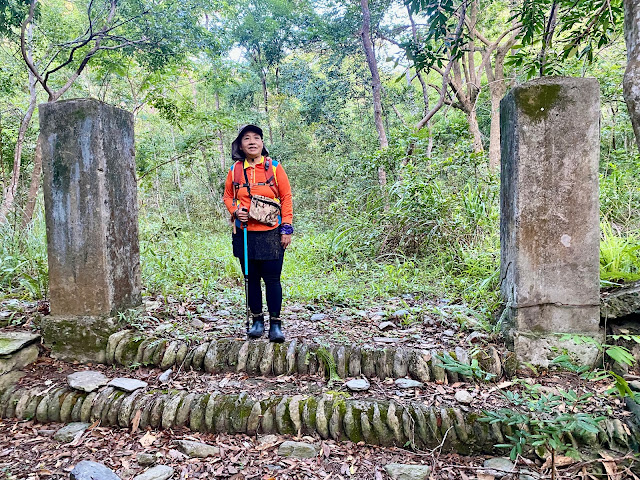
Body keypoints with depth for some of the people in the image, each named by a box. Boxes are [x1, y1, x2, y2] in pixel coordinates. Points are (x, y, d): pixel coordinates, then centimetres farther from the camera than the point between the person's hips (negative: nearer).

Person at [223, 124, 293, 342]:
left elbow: (286, 197, 2)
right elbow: (228, 196, 17)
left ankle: (275, 324, 10)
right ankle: (257, 321, 24)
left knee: (272, 278, -2)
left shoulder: (274, 167, 0)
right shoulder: (235, 170, 6)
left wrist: (287, 228, -4)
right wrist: (235, 211, -5)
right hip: (244, 233, 3)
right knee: (252, 278, 10)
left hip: (271, 233, -2)